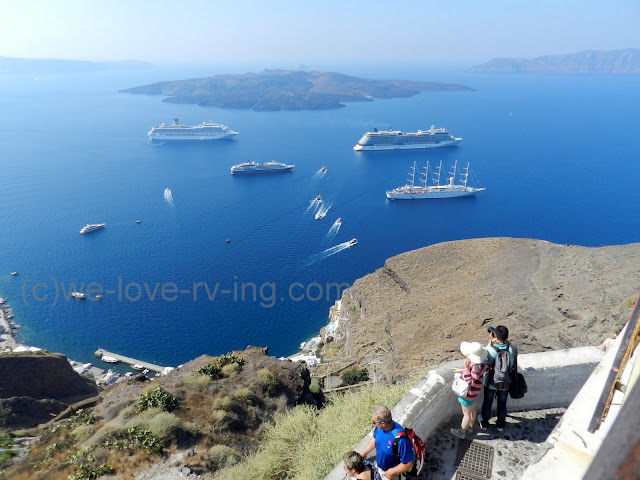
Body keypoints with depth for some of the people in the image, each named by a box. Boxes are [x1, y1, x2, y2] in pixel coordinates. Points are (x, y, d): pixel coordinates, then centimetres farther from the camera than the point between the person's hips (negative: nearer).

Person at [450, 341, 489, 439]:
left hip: (469, 392, -8)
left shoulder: (476, 367, -39)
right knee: (472, 409, 29)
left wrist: (466, 367, -40)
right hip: (473, 390, 8)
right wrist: (460, 370, 13)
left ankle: (461, 432, 34)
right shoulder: (478, 361, -13)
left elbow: (470, 382, -33)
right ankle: (470, 427, 51)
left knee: (466, 413, 14)